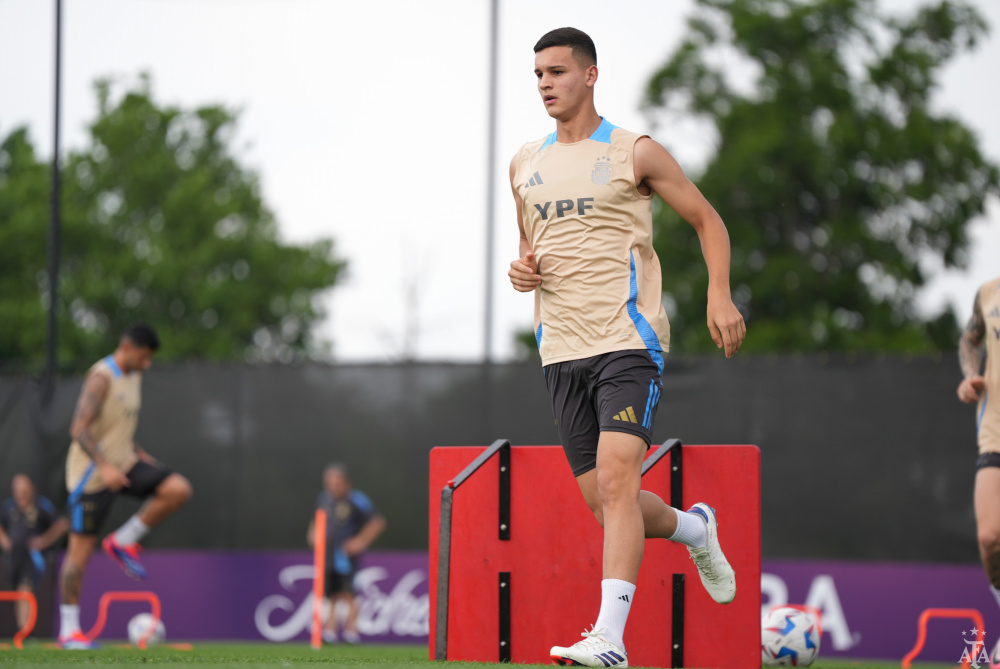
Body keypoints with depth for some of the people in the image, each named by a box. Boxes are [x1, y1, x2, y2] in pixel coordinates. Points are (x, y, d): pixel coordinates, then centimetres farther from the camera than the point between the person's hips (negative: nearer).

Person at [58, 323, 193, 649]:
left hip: (123, 464, 8)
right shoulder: (101, 378, -18)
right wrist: (103, 466, -34)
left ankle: (123, 542, 1)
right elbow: (79, 428, -26)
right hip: (91, 472, -8)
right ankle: (69, 631, 4)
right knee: (81, 550, -4)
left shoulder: (134, 378, 11)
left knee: (179, 489, -14)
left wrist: (137, 454, 15)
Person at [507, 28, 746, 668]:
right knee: (601, 500, 7)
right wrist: (521, 268, 3)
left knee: (615, 479, -21)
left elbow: (707, 220, 7)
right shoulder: (526, 164, 14)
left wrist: (720, 295, -8)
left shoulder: (635, 153, 0)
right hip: (562, 348, 6)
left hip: (629, 341, -6)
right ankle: (694, 529, 38)